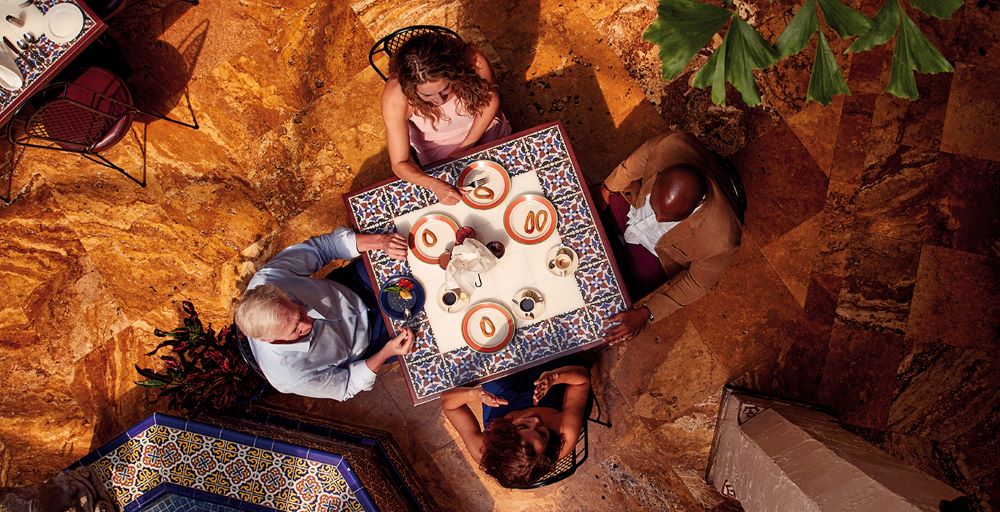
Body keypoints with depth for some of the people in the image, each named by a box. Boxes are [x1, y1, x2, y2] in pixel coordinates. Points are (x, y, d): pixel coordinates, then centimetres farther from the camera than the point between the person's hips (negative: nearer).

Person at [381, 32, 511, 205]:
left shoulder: (473, 62, -36)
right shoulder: (395, 98, -37)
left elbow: (490, 101, -13)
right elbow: (400, 163, -30)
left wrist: (465, 147, -14)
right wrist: (434, 185, -49)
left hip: (483, 127, 1)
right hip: (438, 145, -1)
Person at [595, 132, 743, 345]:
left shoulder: (721, 240, -43)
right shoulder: (672, 144, -39)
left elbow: (697, 283, -22)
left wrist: (646, 314, -23)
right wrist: (609, 187, 1)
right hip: (635, 201, 3)